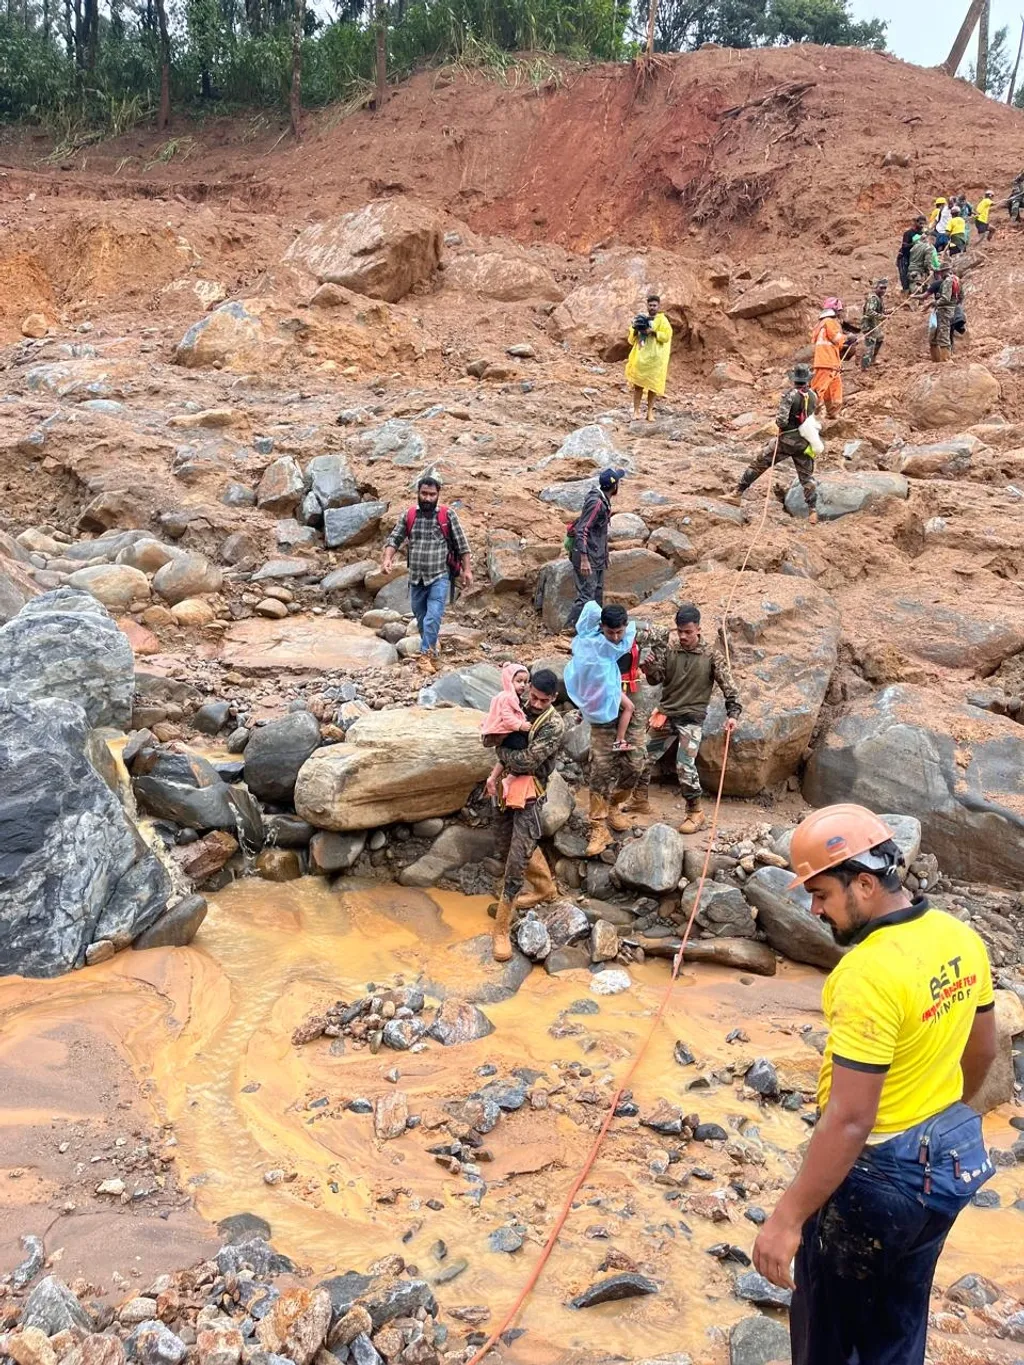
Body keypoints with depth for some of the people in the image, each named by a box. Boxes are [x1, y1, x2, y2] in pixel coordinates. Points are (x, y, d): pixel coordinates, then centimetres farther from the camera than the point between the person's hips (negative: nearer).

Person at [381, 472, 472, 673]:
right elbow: (394, 539, 7)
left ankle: (426, 654, -11)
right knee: (421, 619, 13)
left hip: (440, 577, -4)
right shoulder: (409, 515, 5)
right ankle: (431, 649, 29)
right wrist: (387, 558, -10)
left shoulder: (448, 515, -3)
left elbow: (461, 544, 0)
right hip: (416, 578, 4)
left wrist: (467, 569, -3)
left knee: (433, 617, -15)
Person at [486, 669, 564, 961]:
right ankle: (546, 889, 40)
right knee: (504, 852, 18)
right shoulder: (523, 711, 5)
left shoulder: (554, 726, -17)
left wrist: (499, 748, -8)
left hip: (529, 797, -8)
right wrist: (494, 775, 4)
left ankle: (502, 929, -4)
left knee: (516, 862, -10)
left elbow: (527, 761, -23)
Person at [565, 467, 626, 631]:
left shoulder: (603, 500, 8)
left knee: (597, 594, 18)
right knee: (586, 596, -10)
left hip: (597, 557, 10)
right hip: (588, 557, -10)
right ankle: (571, 627, -4)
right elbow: (581, 531, -26)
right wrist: (584, 559, -28)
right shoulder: (596, 503, -22)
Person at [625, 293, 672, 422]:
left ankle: (650, 411, 10)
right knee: (638, 384, 0)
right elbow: (632, 339, 13)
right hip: (640, 356, 3)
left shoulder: (662, 320, 1)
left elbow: (666, 336, -12)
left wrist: (652, 332, -20)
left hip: (655, 358, -2)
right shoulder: (641, 317, 11)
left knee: (652, 384, 1)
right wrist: (635, 331, -7)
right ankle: (636, 411, 4)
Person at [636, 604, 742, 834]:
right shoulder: (669, 649, 0)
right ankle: (640, 799, 31)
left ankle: (696, 813, 5)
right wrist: (649, 668, -21)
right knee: (644, 757, 9)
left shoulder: (712, 655, -7)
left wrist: (733, 714, -17)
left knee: (685, 766, -12)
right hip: (666, 714, 4)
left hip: (692, 719, -4)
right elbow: (657, 678, 0)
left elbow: (728, 686, -6)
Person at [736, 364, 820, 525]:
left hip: (787, 439, -4)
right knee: (807, 476, 9)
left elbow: (781, 420, -21)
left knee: (759, 464, 9)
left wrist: (780, 423, 0)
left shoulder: (789, 395, -15)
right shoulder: (813, 396, 1)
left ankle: (738, 491, 14)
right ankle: (813, 510, 4)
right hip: (804, 442, 4)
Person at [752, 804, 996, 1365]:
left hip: (877, 1173, -8)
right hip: (950, 1157, 8)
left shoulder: (869, 974, -30)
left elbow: (850, 1120, -30)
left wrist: (787, 1218, -23)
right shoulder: (960, 938, -3)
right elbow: (982, 1051, 12)